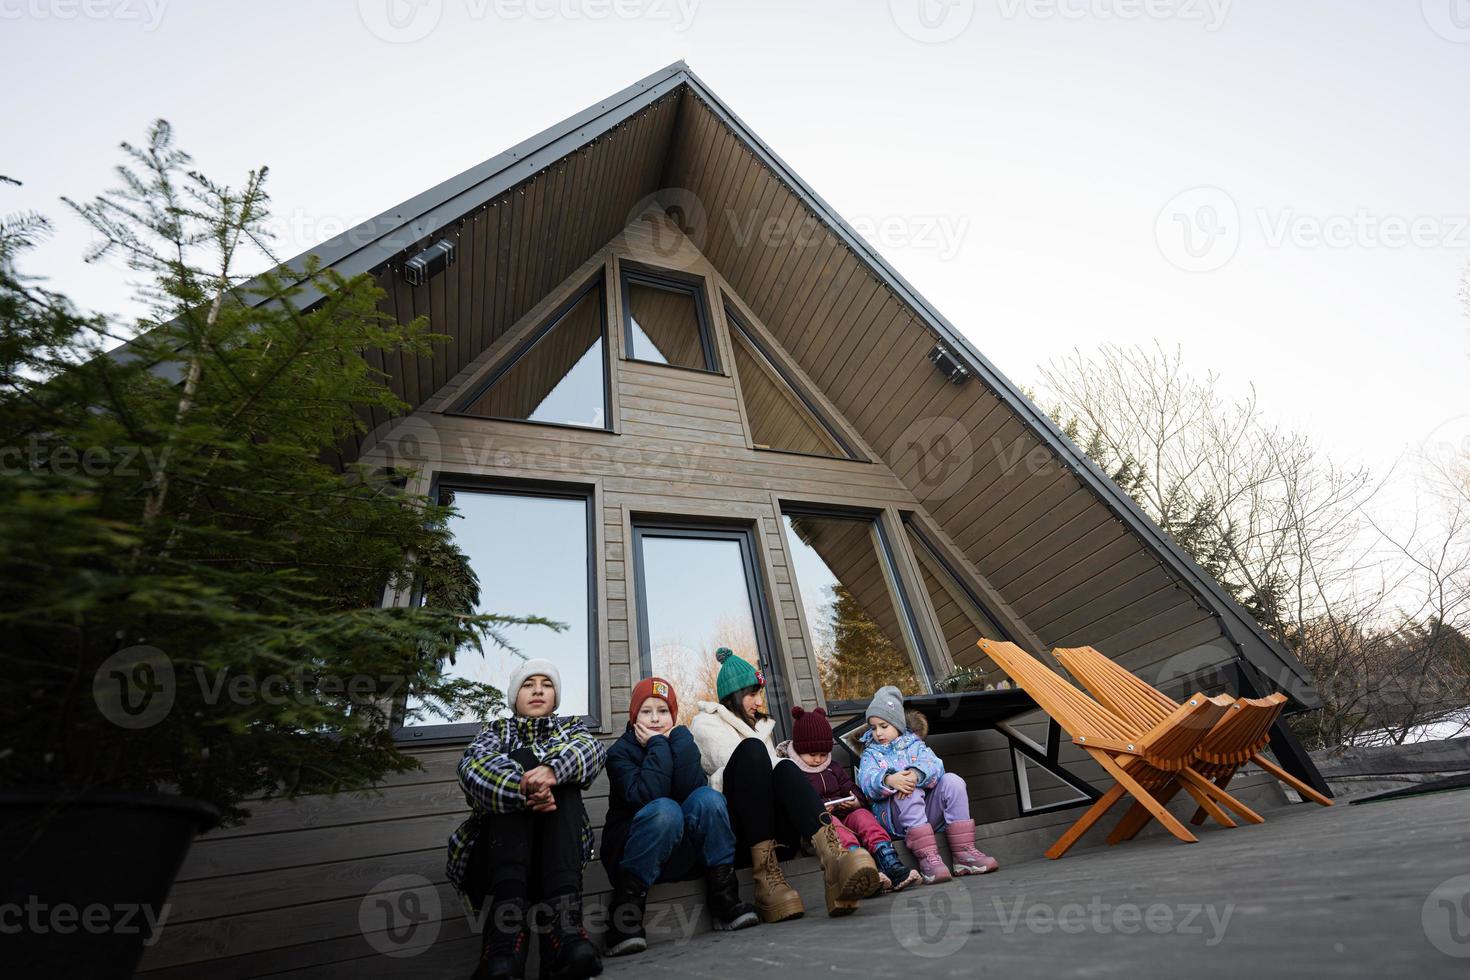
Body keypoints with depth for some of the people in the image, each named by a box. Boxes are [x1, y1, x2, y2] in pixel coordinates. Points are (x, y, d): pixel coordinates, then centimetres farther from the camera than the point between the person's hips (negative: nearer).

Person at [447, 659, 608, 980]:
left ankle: (563, 924, -40)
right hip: (493, 852, 0)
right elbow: (473, 766, -10)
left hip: (555, 852, 1)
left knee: (561, 772, -23)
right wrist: (523, 788, -32)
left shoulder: (569, 727, 18)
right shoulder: (497, 730, 16)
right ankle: (507, 923, -42)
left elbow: (593, 749, -9)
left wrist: (553, 769, -33)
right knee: (521, 757, -22)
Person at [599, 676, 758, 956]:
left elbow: (693, 788, -16)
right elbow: (645, 796, -27)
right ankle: (624, 911, -25)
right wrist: (658, 745, -20)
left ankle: (724, 902, -18)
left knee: (708, 798, -25)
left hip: (680, 855, 4)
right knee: (665, 809, -35)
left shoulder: (680, 742, 5)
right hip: (632, 854, -3)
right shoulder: (620, 752, -6)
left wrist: (678, 740, -19)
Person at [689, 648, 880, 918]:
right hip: (733, 821, -4)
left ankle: (834, 859, -56)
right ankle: (766, 876, -38)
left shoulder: (760, 725, 29)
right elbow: (746, 761, -5)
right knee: (751, 748, -28)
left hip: (772, 823, 4)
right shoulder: (705, 724, 10)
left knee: (784, 768, -28)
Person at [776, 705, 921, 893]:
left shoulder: (834, 767, 24)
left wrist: (856, 802, 0)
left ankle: (892, 866, -46)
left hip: (845, 815, 5)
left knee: (862, 815, -26)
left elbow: (853, 791, 24)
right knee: (831, 822, -37)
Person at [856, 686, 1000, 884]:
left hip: (928, 813, 3)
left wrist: (916, 775, -29)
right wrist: (888, 780, -34)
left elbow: (934, 765, -6)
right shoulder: (871, 754, 11)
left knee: (952, 781, -19)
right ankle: (927, 857, -35)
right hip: (895, 820, -2)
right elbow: (866, 782, -11)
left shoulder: (914, 743, 16)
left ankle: (964, 852, -21)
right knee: (909, 793, -32)